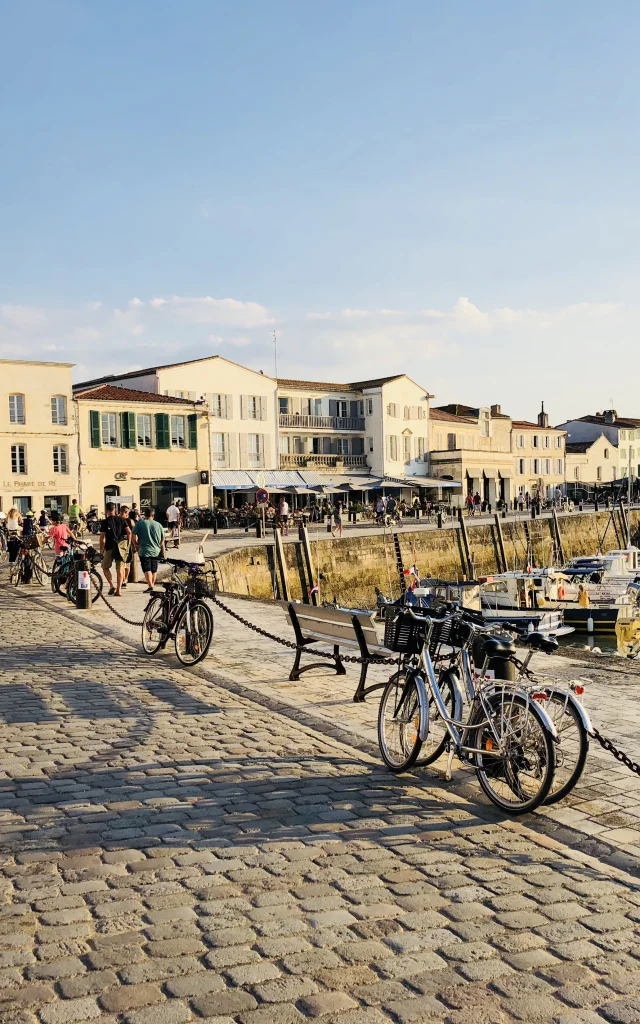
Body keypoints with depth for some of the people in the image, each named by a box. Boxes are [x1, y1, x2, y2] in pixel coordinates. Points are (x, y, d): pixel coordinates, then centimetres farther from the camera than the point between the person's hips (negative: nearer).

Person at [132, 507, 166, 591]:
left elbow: (134, 538, -8)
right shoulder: (158, 525, 5)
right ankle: (152, 584, 26)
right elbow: (162, 540, 8)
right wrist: (163, 553, 17)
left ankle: (150, 586, -17)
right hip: (156, 551, 4)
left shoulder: (139, 523, -3)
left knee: (147, 570, -6)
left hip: (144, 551, -4)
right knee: (154, 570, 16)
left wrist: (136, 546, 9)